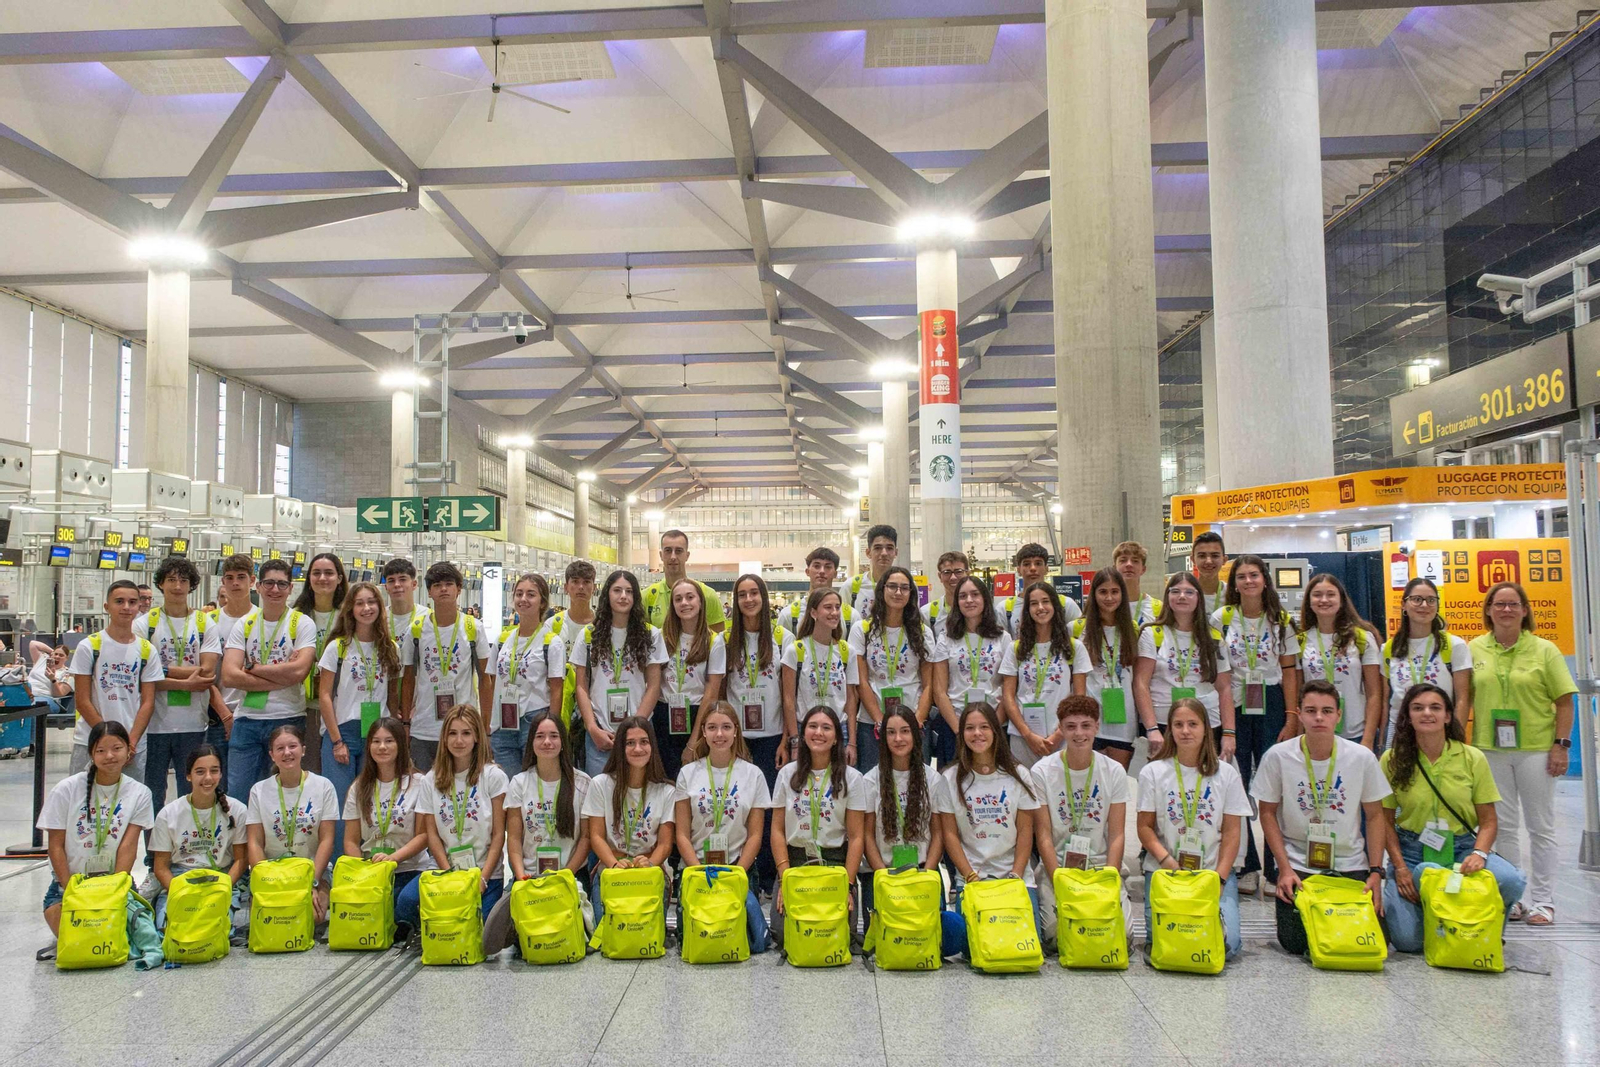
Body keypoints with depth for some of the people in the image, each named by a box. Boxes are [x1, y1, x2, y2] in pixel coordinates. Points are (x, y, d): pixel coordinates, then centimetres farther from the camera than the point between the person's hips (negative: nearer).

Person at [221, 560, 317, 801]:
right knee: (237, 797, 4)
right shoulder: (244, 625, 8)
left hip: (288, 720, -2)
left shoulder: (302, 624, 0)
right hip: (247, 721, 3)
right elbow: (229, 676, -5)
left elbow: (299, 671, -15)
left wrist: (253, 668, -6)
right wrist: (282, 676, -12)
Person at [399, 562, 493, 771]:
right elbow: (408, 680, 10)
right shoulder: (416, 629, 3)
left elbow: (485, 679, 4)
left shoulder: (473, 628, 0)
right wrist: (405, 722, 5)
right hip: (422, 732, 1)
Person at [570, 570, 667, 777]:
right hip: (599, 733, 0)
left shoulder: (650, 635, 4)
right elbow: (581, 687, 6)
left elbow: (653, 686, 2)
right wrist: (593, 729, -5)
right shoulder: (588, 635, 6)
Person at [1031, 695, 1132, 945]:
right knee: (1057, 931, -22)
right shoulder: (1042, 772, -5)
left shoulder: (1114, 772, 0)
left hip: (1102, 866, 1)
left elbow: (1117, 836, -2)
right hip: (1057, 866, -1)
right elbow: (1044, 837, -7)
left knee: (1121, 930, -18)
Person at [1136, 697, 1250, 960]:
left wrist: (1219, 879, -9)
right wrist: (1167, 861, -16)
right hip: (1164, 870, -1)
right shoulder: (1153, 772, 2)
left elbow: (1231, 832, 2)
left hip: (1215, 872, 1)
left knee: (1226, 943, -17)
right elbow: (1145, 827, 1)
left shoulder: (1226, 774, 5)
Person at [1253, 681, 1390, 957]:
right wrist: (1285, 868, -9)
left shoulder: (1362, 757, -7)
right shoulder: (1277, 756, -10)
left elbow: (1375, 815, 3)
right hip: (1297, 864, -1)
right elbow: (1268, 813, -2)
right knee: (1295, 943, -11)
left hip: (1350, 866, 1)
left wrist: (1376, 871, -4)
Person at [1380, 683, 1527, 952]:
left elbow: (1489, 820, 1)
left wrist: (1479, 854, -17)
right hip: (1411, 850, -1)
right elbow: (1386, 820, 1)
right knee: (1406, 939, -19)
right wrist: (1399, 867, -9)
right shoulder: (1392, 760, -3)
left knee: (1512, 882, -31)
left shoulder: (1472, 758, -1)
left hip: (1462, 847, 1)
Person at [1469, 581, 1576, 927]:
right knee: (1503, 826, 9)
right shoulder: (1476, 649, 5)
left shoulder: (1544, 650, -2)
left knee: (1540, 827, 6)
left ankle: (1542, 901, 15)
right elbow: (1465, 697, 9)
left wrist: (1561, 744, -9)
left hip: (1535, 749, -2)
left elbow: (1564, 701, -2)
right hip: (1490, 749, 2)